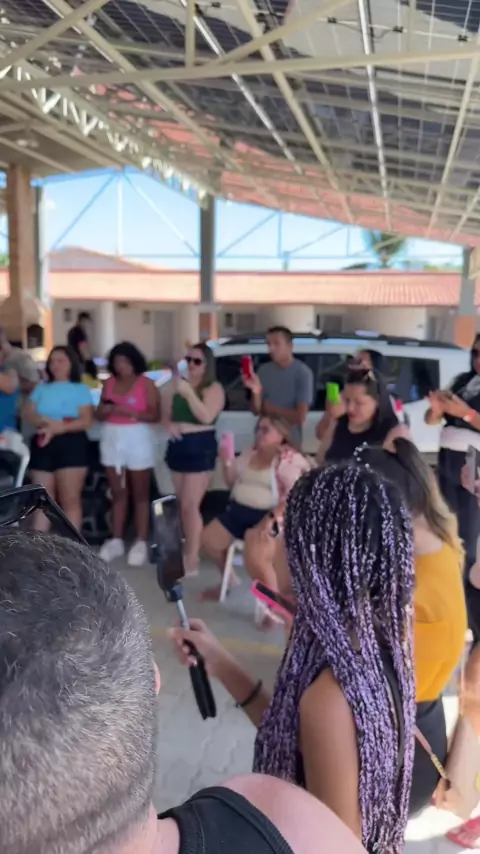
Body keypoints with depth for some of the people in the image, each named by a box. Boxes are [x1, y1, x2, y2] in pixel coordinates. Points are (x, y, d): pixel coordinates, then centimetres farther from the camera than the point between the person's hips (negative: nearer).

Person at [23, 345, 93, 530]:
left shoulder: (80, 389, 4)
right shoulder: (41, 388, 17)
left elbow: (87, 421, -6)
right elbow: (28, 413, 6)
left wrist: (60, 428, -20)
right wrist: (48, 422, -13)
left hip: (71, 444, -4)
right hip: (43, 445, 4)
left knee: (70, 500, -4)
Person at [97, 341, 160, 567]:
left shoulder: (146, 384, -4)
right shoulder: (108, 383, 10)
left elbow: (155, 415, -11)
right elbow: (99, 415, 11)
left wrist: (130, 412, -22)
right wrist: (105, 410, -11)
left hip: (138, 439, -5)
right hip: (112, 439, 5)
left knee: (140, 494, 3)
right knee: (117, 493, 11)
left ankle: (141, 543, 8)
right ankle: (116, 541, 19)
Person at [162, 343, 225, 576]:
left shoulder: (214, 388, -5)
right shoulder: (178, 384, 13)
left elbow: (206, 417, -20)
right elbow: (166, 413, 16)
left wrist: (188, 392, -25)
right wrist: (168, 425, -5)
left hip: (200, 447, -7)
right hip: (177, 445, 7)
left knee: (190, 505, -10)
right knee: (183, 504, 10)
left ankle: (192, 559, -5)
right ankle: (188, 548, 19)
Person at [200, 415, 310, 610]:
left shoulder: (289, 459, -9)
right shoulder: (250, 453, 12)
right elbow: (232, 483, 19)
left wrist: (271, 518, -30)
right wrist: (227, 462, 0)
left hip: (267, 515, -8)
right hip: (238, 510, 8)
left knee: (254, 559, -30)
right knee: (208, 540, 6)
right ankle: (230, 580, 31)